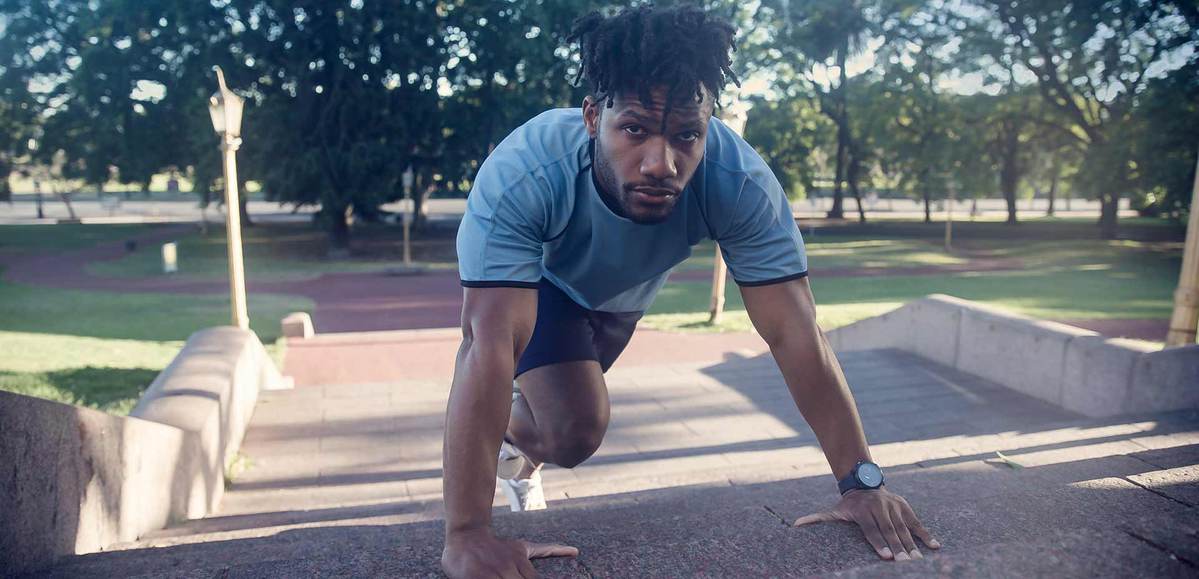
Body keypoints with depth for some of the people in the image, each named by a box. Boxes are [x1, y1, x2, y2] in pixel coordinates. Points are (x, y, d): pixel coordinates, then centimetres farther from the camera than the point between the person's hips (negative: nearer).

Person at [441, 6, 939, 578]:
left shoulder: (740, 182, -38)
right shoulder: (521, 177, -46)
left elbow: (794, 332, -36)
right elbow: (490, 343, -51)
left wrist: (861, 482, -37)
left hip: (621, 293, 4)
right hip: (530, 279, -3)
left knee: (574, 405, 25)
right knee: (574, 429, -22)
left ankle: (515, 450, 58)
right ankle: (507, 435, 13)